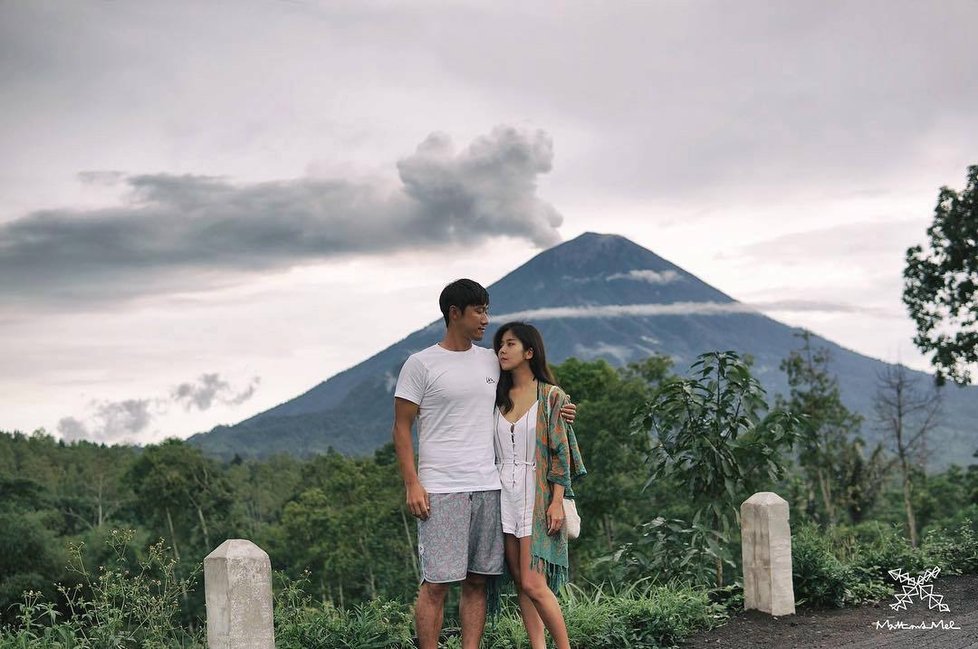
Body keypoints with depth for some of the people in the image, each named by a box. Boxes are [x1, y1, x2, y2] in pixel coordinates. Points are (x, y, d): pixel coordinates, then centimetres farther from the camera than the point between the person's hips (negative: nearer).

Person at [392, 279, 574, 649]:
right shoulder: (421, 365, -2)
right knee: (436, 582, -6)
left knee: (477, 581, 7)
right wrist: (412, 484, -10)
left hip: (487, 487, 5)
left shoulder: (491, 361, 14)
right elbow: (402, 428, -1)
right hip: (441, 490, -5)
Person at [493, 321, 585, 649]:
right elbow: (489, 449, 15)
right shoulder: (499, 397, 13)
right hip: (504, 495, 6)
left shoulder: (551, 397, -3)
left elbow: (560, 453, -6)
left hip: (536, 495, -6)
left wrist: (557, 502, -13)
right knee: (520, 582, 5)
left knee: (532, 583, -12)